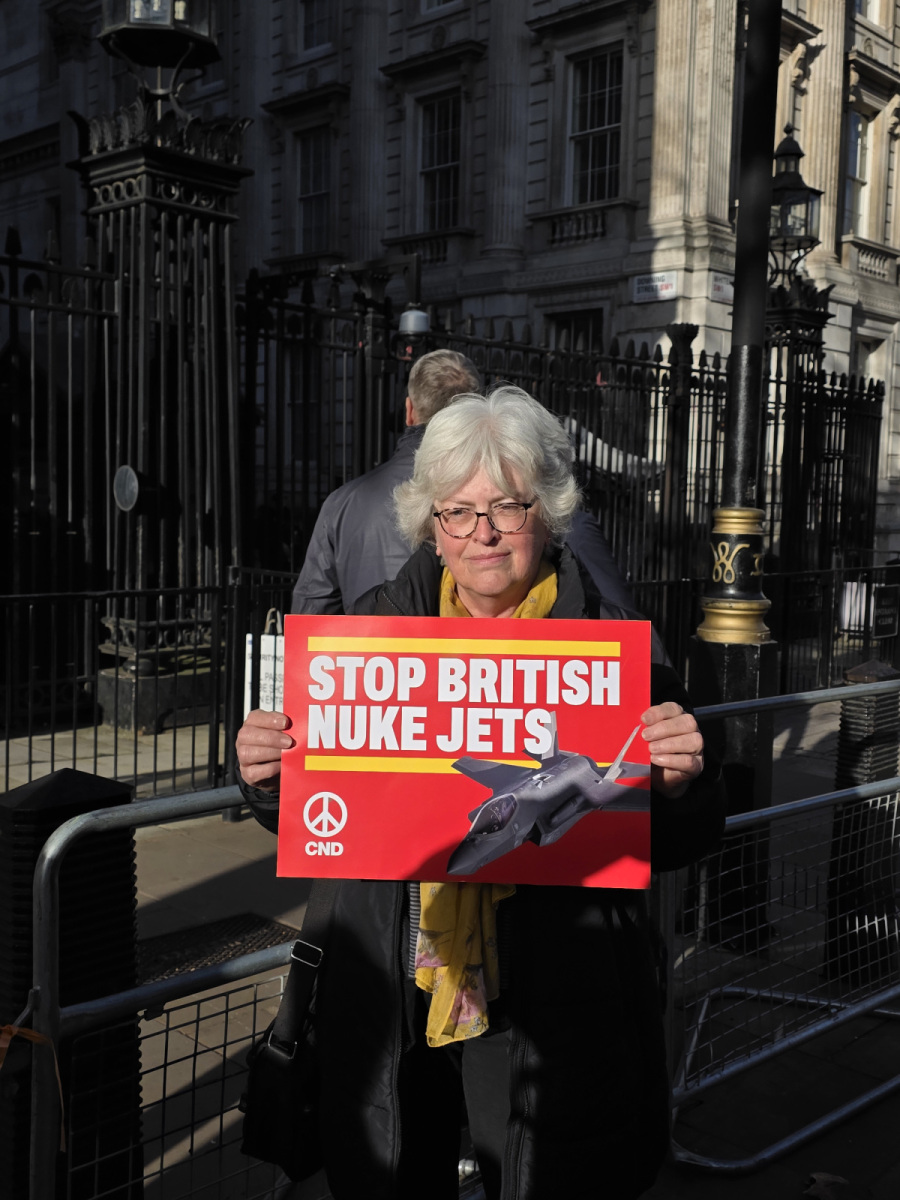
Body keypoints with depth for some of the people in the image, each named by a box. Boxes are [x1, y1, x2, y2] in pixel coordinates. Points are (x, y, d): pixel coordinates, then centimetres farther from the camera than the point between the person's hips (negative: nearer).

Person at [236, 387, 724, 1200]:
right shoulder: (376, 626, 0)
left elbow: (679, 844, -3)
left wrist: (677, 785, -23)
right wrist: (272, 779, -13)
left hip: (548, 1004, -2)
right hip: (393, 991, 2)